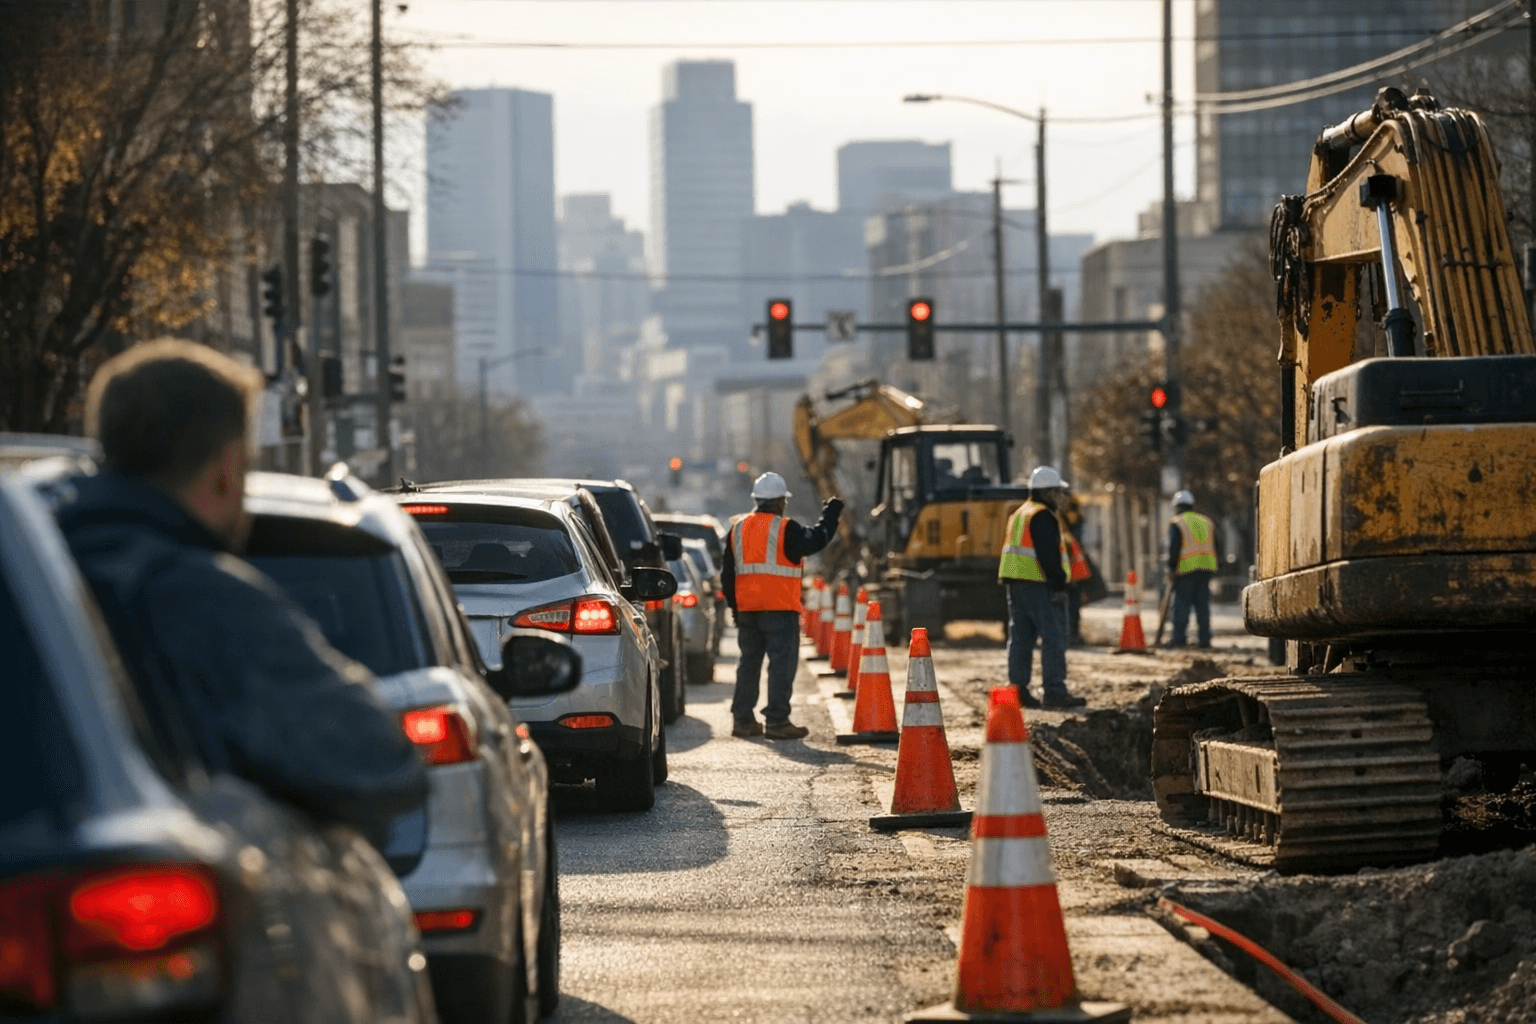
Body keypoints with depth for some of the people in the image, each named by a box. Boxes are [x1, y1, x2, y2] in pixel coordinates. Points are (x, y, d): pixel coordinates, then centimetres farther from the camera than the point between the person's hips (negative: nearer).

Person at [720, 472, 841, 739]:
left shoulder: (738, 529, 12)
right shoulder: (785, 529, -10)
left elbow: (727, 574, 15)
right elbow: (815, 541, -8)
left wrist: (734, 606, 22)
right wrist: (830, 516, 6)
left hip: (747, 608, 7)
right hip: (779, 608, -7)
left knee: (749, 661, 13)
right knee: (782, 663, -4)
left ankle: (743, 719, 14)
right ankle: (777, 721, -8)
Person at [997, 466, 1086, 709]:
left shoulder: (1019, 515, 20)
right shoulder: (1043, 517, -11)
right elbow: (1048, 555, -18)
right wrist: (1058, 585, -17)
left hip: (1015, 584, 10)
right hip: (1038, 584, -10)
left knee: (1020, 637, 10)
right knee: (1053, 637, -7)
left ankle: (1018, 689, 9)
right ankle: (1054, 691, -11)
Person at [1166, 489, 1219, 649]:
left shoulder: (1176, 523, 0)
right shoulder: (1207, 522, 18)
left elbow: (1174, 547, -9)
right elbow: (1216, 546, 18)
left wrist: (1171, 567, -1)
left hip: (1186, 568, -5)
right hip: (1207, 568, 5)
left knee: (1182, 604, -1)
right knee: (1202, 603, 6)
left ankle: (1179, 637, -4)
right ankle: (1204, 638, 3)